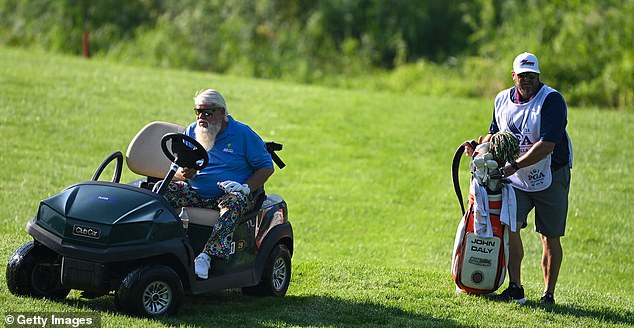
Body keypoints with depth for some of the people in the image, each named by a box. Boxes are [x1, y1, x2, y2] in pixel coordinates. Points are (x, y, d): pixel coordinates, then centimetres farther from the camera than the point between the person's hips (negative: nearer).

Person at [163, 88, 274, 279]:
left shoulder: (242, 133, 1)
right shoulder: (191, 132, 11)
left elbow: (266, 166, 1)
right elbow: (176, 171, 12)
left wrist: (247, 188, -16)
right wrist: (183, 174, -14)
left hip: (230, 193, -3)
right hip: (195, 193, 4)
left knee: (233, 202, -39)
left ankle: (207, 255, -47)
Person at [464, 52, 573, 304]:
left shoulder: (552, 100, -15)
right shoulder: (503, 99, 5)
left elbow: (547, 145, -24)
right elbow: (495, 134, 20)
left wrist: (514, 166, -29)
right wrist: (480, 147, -2)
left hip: (550, 178, -4)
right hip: (516, 179, 4)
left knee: (550, 237, 1)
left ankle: (548, 294, 10)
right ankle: (515, 288, -8)